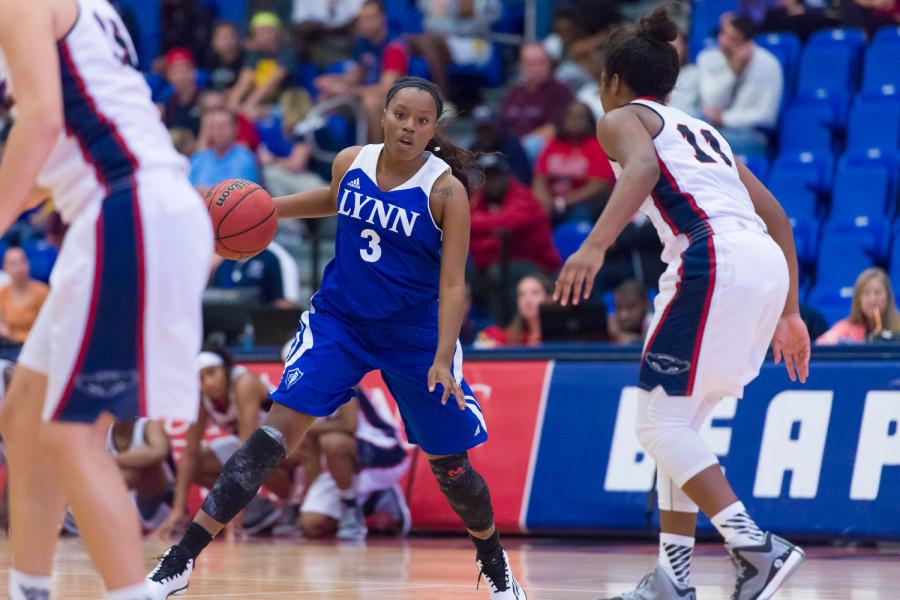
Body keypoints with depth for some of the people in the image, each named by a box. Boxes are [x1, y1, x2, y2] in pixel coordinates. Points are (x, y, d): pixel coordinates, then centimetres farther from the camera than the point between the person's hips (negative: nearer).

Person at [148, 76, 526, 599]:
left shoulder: (446, 191, -16)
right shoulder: (351, 163, -4)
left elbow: (453, 285, -17)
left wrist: (442, 359, -28)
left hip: (414, 334, -2)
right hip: (339, 320, 2)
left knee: (450, 463, 6)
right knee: (279, 429, -15)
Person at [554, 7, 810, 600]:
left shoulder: (623, 118, 12)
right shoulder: (704, 131, 33)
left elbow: (643, 167, -13)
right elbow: (777, 217, 28)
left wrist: (595, 246, -25)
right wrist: (789, 314, 30)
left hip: (714, 260, -8)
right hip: (768, 264, 8)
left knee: (660, 423, -4)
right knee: (679, 421, 17)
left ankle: (757, 547, -18)